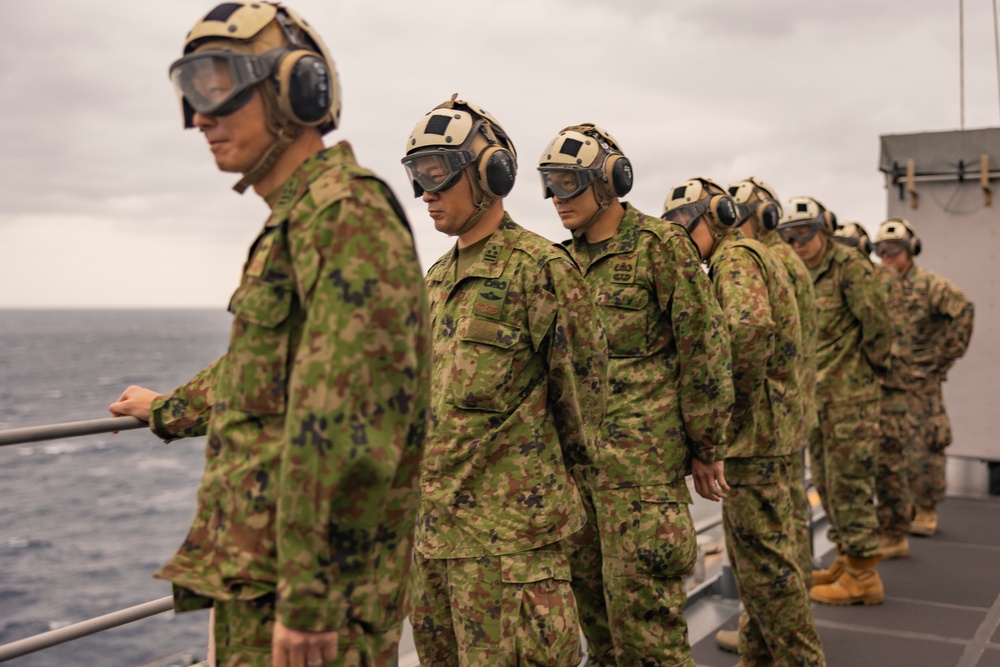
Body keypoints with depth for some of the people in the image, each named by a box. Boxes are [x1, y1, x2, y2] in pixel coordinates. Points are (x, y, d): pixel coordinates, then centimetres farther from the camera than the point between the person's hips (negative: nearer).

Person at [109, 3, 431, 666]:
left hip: (297, 587, -10)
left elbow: (348, 425, -26)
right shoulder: (293, 220, 17)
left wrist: (309, 599, -26)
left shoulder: (347, 212, -17)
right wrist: (169, 410, 48)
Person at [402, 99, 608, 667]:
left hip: (509, 526, -9)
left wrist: (571, 465, 3)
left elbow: (583, 383, -8)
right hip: (436, 521, 9)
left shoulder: (541, 267, -13)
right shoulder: (439, 277, 14)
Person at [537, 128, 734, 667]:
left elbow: (704, 347, -7)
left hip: (641, 451, -7)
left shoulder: (661, 244, -6)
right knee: (587, 583, 13)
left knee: (639, 590, -6)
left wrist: (707, 447, -7)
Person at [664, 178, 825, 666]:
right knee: (755, 550, 18)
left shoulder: (736, 257, -13)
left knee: (763, 556, -4)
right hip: (768, 428, 11)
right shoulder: (756, 256, 20)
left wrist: (736, 398, -21)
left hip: (755, 430, -11)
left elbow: (750, 326, -33)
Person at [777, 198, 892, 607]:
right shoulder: (801, 275, 14)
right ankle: (846, 560, 25)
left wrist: (869, 367, -6)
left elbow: (878, 325, -16)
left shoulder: (850, 268, -12)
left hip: (849, 394, -9)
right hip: (817, 393, 9)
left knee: (848, 481, -6)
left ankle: (862, 576, 2)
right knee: (826, 480, 14)